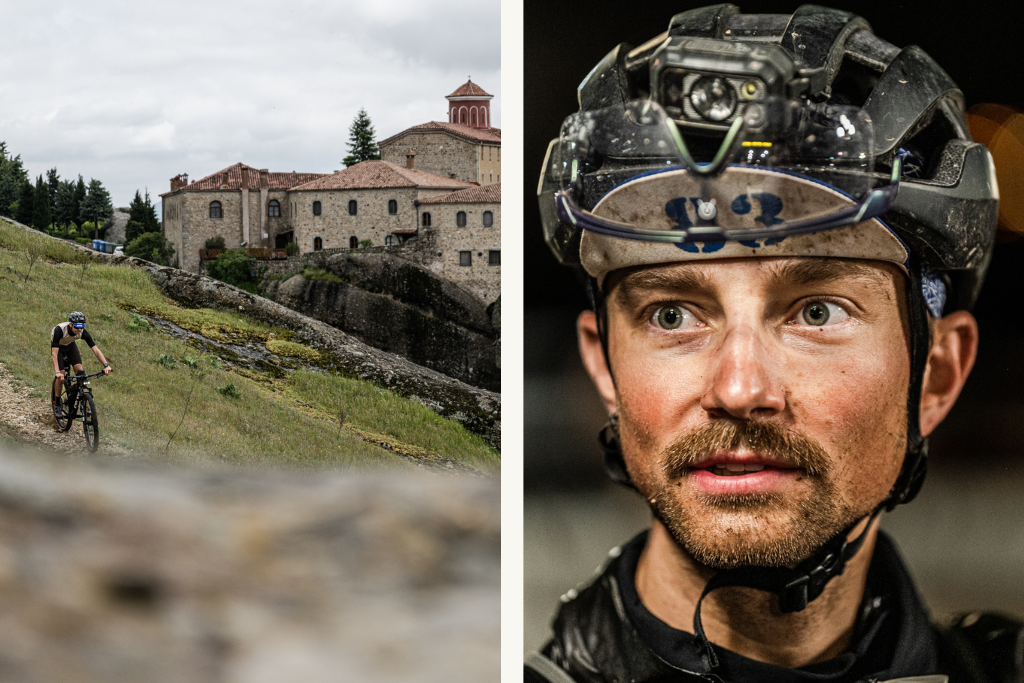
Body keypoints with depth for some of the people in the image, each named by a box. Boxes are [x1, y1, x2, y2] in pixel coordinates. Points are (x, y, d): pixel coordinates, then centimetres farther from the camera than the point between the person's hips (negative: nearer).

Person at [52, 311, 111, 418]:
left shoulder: (82, 332, -30)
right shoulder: (60, 330, -40)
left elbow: (95, 349, -28)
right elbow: (54, 353, -43)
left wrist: (106, 365, -41)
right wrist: (57, 372, -53)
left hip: (70, 346, 3)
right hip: (58, 347, -3)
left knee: (79, 370, -18)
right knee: (61, 376, -15)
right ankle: (57, 404, 3)